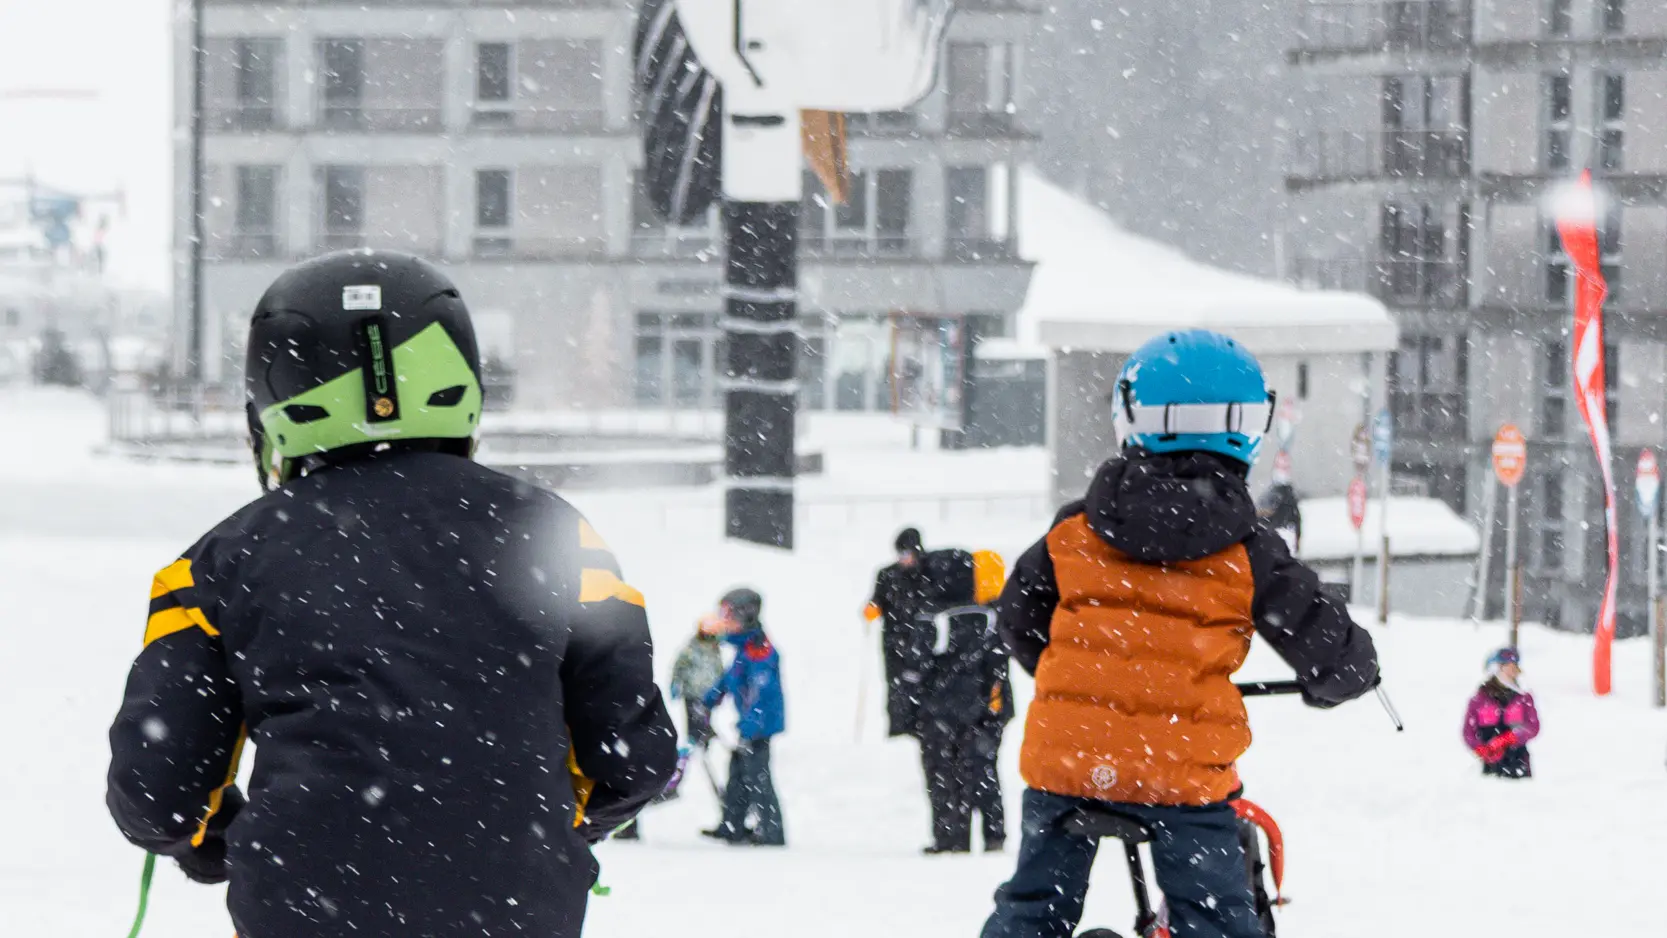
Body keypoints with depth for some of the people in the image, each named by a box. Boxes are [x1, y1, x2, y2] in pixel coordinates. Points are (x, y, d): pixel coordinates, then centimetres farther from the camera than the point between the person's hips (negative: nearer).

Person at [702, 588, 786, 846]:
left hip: (760, 724, -11)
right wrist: (710, 700, 39)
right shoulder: (744, 646, 13)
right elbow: (730, 678, 29)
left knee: (756, 776, -10)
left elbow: (760, 689, -27)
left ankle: (771, 831, -7)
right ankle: (731, 826, 27)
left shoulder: (758, 650, -20)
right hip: (749, 723, 11)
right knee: (738, 774, 18)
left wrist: (748, 725, -31)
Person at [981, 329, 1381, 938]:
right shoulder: (1247, 553, -4)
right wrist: (1330, 683, 25)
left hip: (1064, 757, 2)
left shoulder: (1074, 532, 3)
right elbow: (1338, 656, 0)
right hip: (1185, 771, -2)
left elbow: (1017, 620, 17)